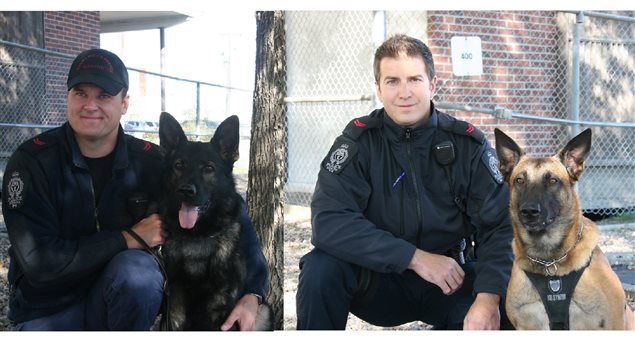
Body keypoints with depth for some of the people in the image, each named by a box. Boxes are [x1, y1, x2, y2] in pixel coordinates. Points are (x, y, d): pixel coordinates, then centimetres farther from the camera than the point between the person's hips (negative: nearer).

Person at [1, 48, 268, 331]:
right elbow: (39, 262, -20)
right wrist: (129, 238, -21)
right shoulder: (32, 161, -12)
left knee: (137, 270, -30)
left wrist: (252, 292, -16)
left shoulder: (148, 161, -7)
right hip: (48, 311, -2)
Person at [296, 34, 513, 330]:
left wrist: (488, 298, -31)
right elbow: (329, 220, -21)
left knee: (505, 310, -27)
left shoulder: (467, 144, -6)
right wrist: (415, 257, -27)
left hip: (452, 278, 1)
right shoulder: (359, 141, -9)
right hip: (379, 278, -1)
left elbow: (499, 225, -12)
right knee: (321, 268, -29)